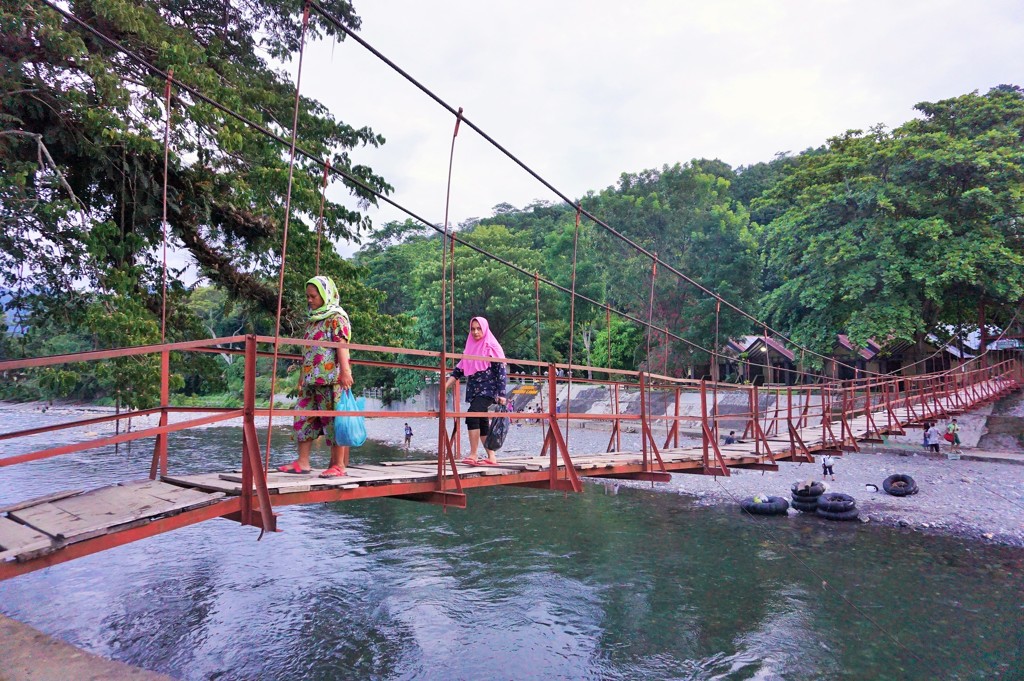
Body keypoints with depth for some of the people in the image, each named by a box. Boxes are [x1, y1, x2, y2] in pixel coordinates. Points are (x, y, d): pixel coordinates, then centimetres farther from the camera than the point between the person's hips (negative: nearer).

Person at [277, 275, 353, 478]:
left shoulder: (336, 318, -5)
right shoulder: (312, 320, 19)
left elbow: (342, 346, -15)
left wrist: (345, 372, -24)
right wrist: (302, 376, 23)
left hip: (331, 379, -8)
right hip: (311, 380, 8)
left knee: (333, 419, -4)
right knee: (303, 418, 7)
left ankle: (339, 465, 3)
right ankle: (302, 462, 14)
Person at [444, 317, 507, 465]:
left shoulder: (492, 347, -3)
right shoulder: (470, 348, 14)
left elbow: (501, 371, -7)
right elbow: (458, 370, 12)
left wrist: (502, 394, -14)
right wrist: (445, 388, 3)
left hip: (488, 390, -7)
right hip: (474, 390, 7)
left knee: (472, 416, -23)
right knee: (481, 423, 7)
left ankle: (473, 455, -23)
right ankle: (491, 457, 14)